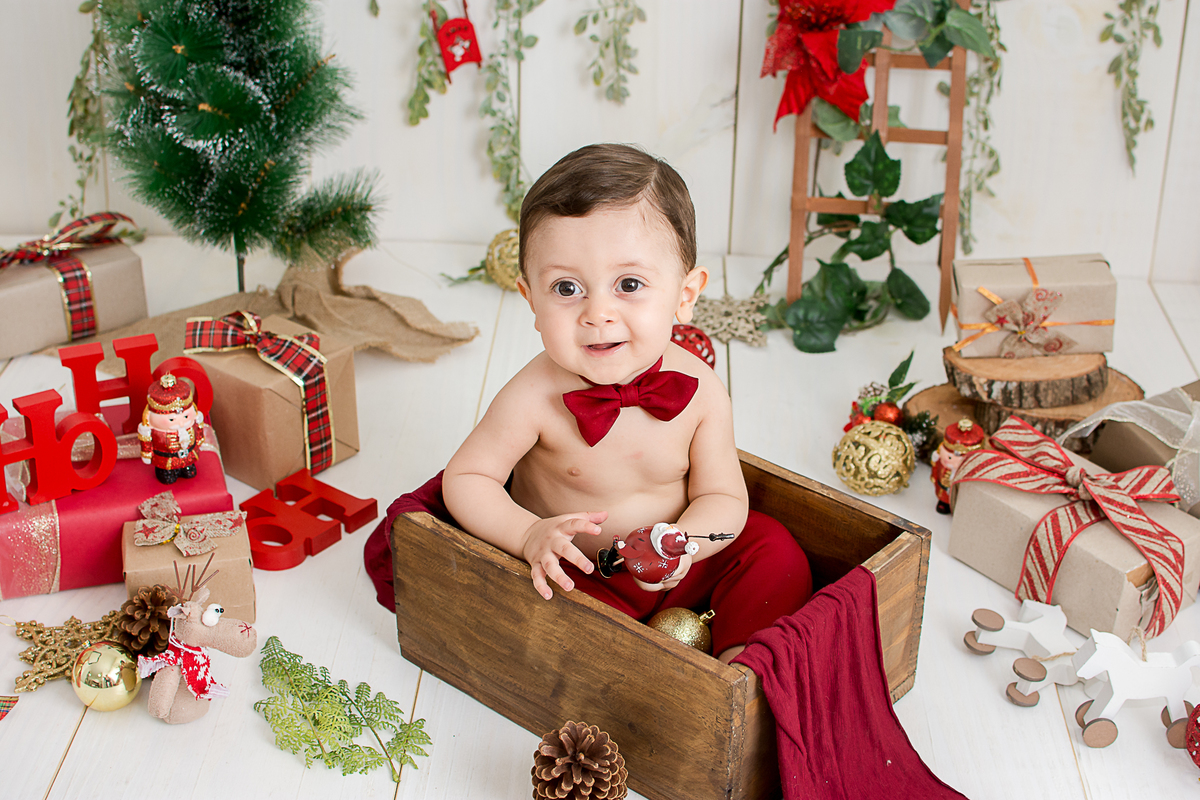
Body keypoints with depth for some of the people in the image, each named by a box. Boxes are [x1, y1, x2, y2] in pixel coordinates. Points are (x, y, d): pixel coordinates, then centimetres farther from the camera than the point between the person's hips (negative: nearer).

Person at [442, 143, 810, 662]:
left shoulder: (700, 391, -16)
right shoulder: (535, 398, -23)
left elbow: (721, 496, -7)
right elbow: (465, 477, -11)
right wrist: (530, 535, -28)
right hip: (575, 575, -2)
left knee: (776, 552, -10)